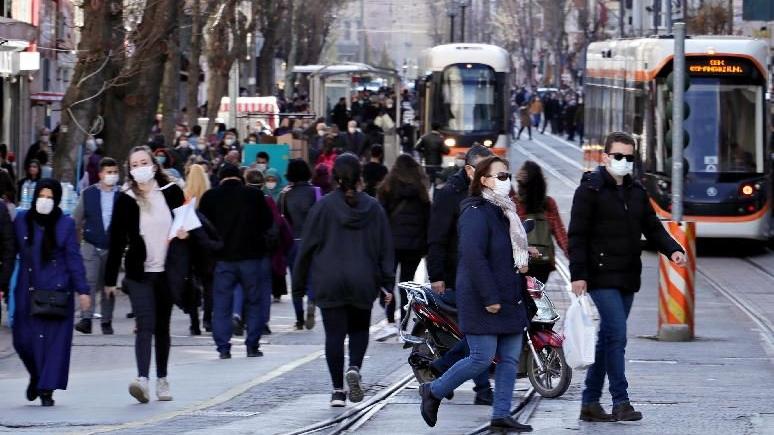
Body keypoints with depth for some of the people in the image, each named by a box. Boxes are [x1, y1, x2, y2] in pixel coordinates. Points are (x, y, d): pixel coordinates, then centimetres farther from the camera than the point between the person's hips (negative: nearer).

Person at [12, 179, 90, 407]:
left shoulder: (65, 224, 0)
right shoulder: (22, 221, 5)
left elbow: (74, 258, 0)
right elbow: (11, 254, 9)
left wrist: (82, 290, -3)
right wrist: (4, 284, 7)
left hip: (57, 291, -2)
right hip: (28, 292, 2)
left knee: (55, 340, -3)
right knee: (23, 339, 2)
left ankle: (47, 389, 3)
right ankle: (36, 377, 29)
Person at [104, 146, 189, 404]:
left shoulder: (172, 193, 2)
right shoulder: (125, 200, -2)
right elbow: (116, 240, 0)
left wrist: (184, 233, -11)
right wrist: (110, 279, 0)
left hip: (166, 273, 2)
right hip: (139, 273, -2)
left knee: (162, 327, 12)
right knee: (145, 326, -16)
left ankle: (162, 379, 24)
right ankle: (142, 379, -26)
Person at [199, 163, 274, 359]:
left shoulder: (210, 197, -2)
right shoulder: (255, 195, -3)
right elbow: (267, 223, 2)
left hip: (223, 258, 0)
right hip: (252, 256, 0)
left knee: (222, 305, 7)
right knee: (255, 302, 10)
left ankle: (223, 347, 2)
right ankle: (252, 345, 7)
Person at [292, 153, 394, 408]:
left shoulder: (323, 207, -5)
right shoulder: (373, 208, 1)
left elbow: (307, 247, -2)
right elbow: (385, 248, 2)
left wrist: (299, 284, 6)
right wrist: (387, 283, 6)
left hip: (329, 284, -2)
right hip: (363, 282, 2)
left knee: (335, 334, 2)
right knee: (359, 329, 18)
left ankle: (338, 390, 1)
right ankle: (354, 368, -7)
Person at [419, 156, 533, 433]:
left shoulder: (505, 211, 17)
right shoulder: (477, 213, -14)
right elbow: (474, 257, -23)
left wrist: (523, 261, 13)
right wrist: (489, 298, -25)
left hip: (509, 300, 9)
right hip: (484, 303, -9)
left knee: (510, 359, 5)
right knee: (482, 359, -8)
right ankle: (434, 392, 10)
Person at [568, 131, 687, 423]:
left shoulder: (636, 192, 15)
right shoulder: (590, 189, -6)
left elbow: (652, 227, 17)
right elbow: (577, 235, -9)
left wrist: (672, 249, -3)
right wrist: (578, 274, -16)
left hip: (627, 279, 7)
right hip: (602, 277, -7)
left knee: (608, 339, 10)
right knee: (617, 335, -14)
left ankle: (590, 403, 16)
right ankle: (621, 402, -13)